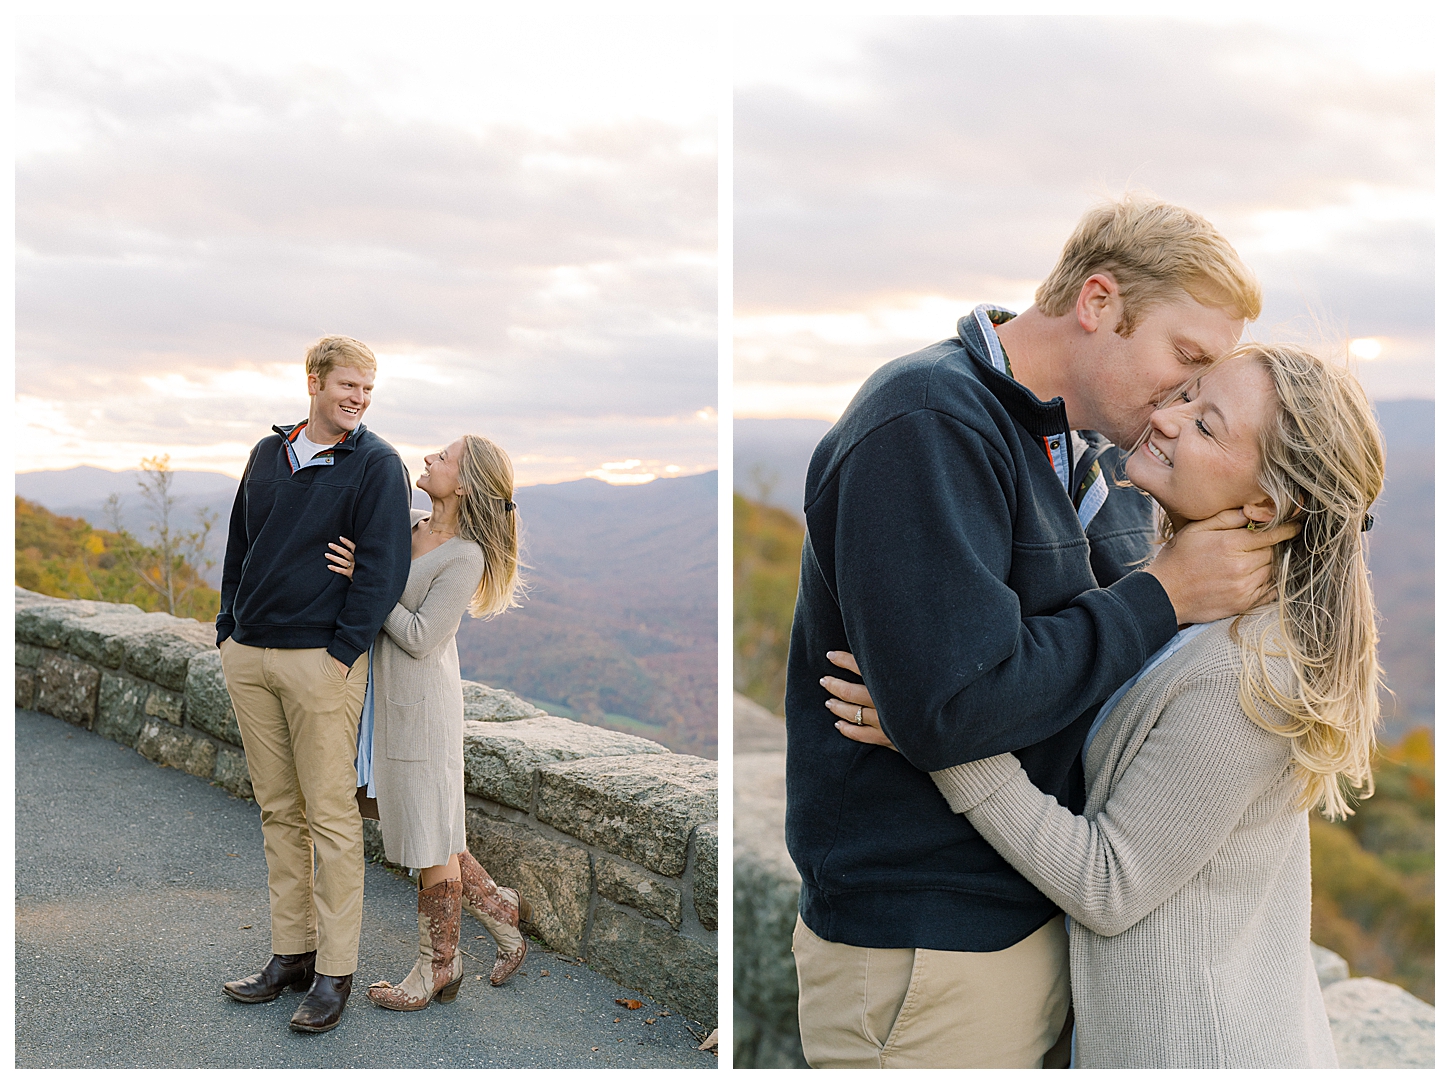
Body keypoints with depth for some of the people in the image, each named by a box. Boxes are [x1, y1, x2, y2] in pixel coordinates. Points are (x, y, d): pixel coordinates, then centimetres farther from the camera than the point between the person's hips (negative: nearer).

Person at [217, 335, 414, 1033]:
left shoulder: (377, 464, -4)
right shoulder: (268, 454, 13)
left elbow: (384, 565, -9)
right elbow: (239, 545, 20)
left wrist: (344, 648, -13)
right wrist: (229, 628, 13)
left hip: (322, 660, -6)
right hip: (247, 657, 6)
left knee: (331, 816, -2)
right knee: (278, 811, 12)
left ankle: (335, 972, 7)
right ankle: (291, 952, 23)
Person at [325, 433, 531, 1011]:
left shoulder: (465, 557, -18)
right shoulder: (406, 521, 4)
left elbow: (419, 637, -20)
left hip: (422, 703, -8)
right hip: (390, 697, 9)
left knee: (431, 841, 6)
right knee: (418, 828, 18)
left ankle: (437, 967, 22)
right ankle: (500, 913, 33)